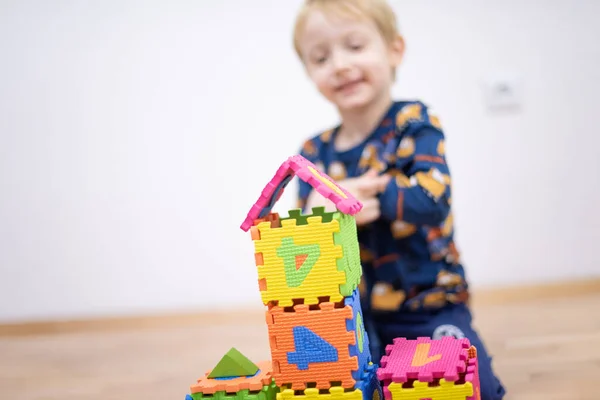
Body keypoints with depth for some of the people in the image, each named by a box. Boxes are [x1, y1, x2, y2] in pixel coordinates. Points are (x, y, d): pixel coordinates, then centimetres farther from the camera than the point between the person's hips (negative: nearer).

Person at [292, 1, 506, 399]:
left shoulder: (415, 123, -8)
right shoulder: (314, 152, 4)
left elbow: (432, 199, -24)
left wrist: (350, 195, -29)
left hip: (428, 306, -3)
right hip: (354, 312, 4)